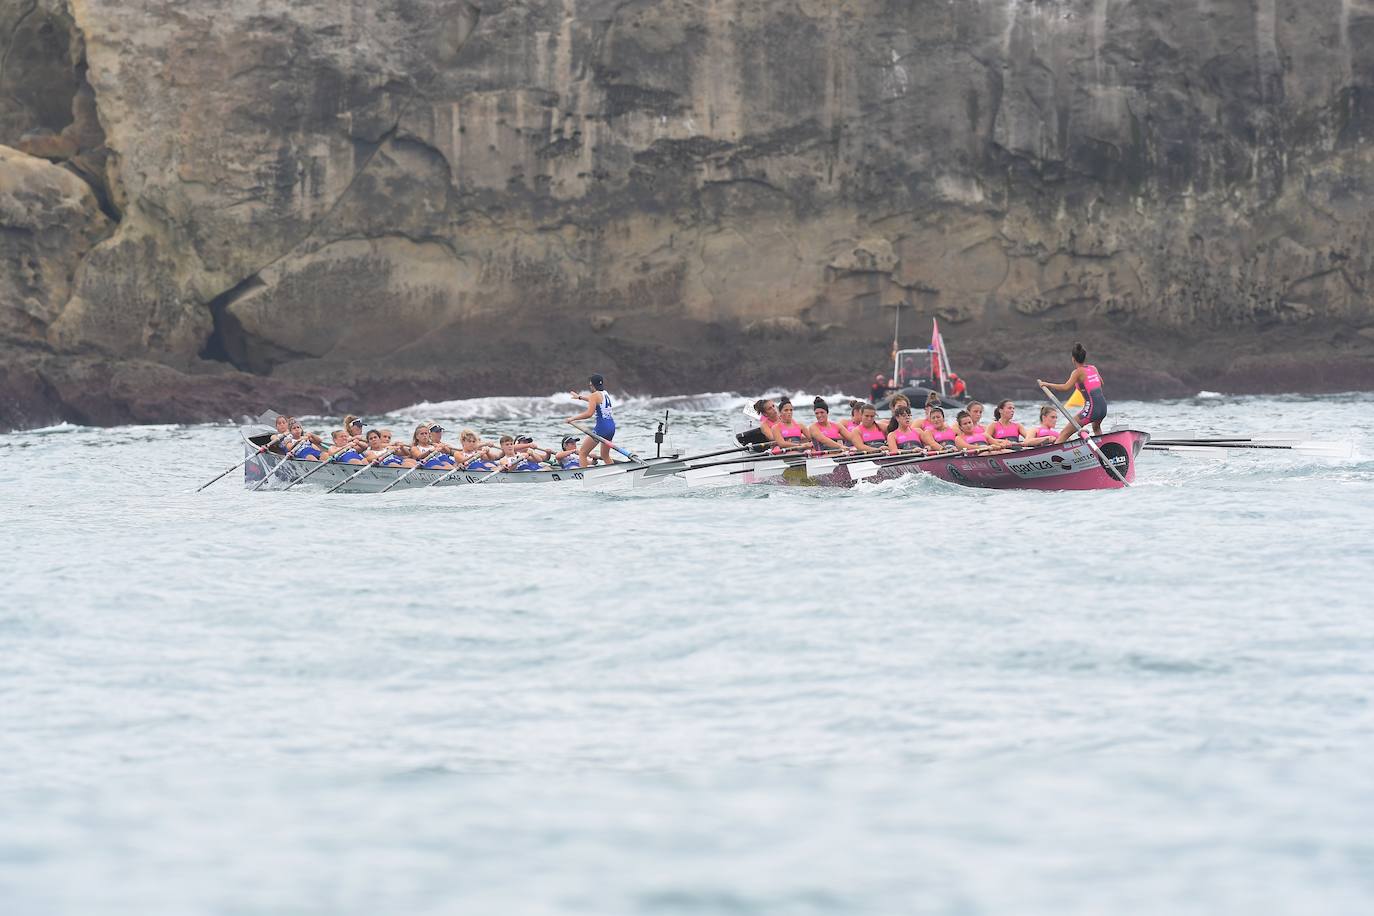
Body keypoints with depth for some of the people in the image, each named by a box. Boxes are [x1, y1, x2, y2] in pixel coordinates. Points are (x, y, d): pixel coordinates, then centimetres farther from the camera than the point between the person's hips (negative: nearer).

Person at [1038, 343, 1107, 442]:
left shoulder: (1078, 372, -4)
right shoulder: (1093, 368, 15)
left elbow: (1066, 387, -19)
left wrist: (1046, 384, -14)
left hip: (1091, 408, -7)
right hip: (1103, 407, 7)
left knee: (1065, 434, -8)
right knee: (1096, 428, 42)